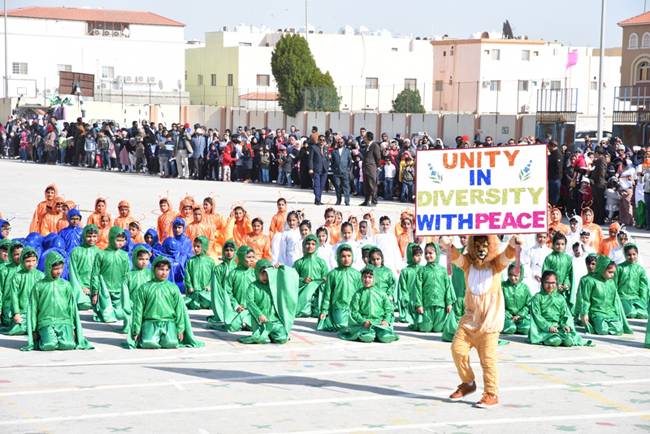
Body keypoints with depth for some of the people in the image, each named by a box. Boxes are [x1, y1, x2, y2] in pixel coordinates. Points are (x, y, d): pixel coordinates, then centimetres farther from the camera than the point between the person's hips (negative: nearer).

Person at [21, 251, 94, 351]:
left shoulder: (66, 285, 10)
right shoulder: (39, 286, 5)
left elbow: (73, 308, 13)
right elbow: (32, 310, 8)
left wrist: (74, 328, 9)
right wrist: (33, 331, 5)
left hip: (64, 321, 1)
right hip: (46, 323, -1)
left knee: (68, 345, -25)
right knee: (49, 345, -27)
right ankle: (41, 339, 6)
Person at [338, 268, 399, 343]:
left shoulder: (381, 293, 14)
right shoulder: (358, 294, 10)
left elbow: (389, 309, 12)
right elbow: (354, 312, 2)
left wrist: (386, 320, -7)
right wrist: (363, 321, -15)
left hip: (380, 322, 2)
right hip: (364, 323, -2)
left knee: (386, 337, -29)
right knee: (368, 337, -34)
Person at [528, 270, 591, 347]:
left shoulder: (560, 298, 16)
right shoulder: (538, 297, 4)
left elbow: (566, 314, 13)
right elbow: (537, 315, -5)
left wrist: (566, 325, -9)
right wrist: (548, 327, -17)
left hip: (558, 327, 4)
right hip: (544, 328, -4)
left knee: (569, 341, -27)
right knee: (556, 341, -35)